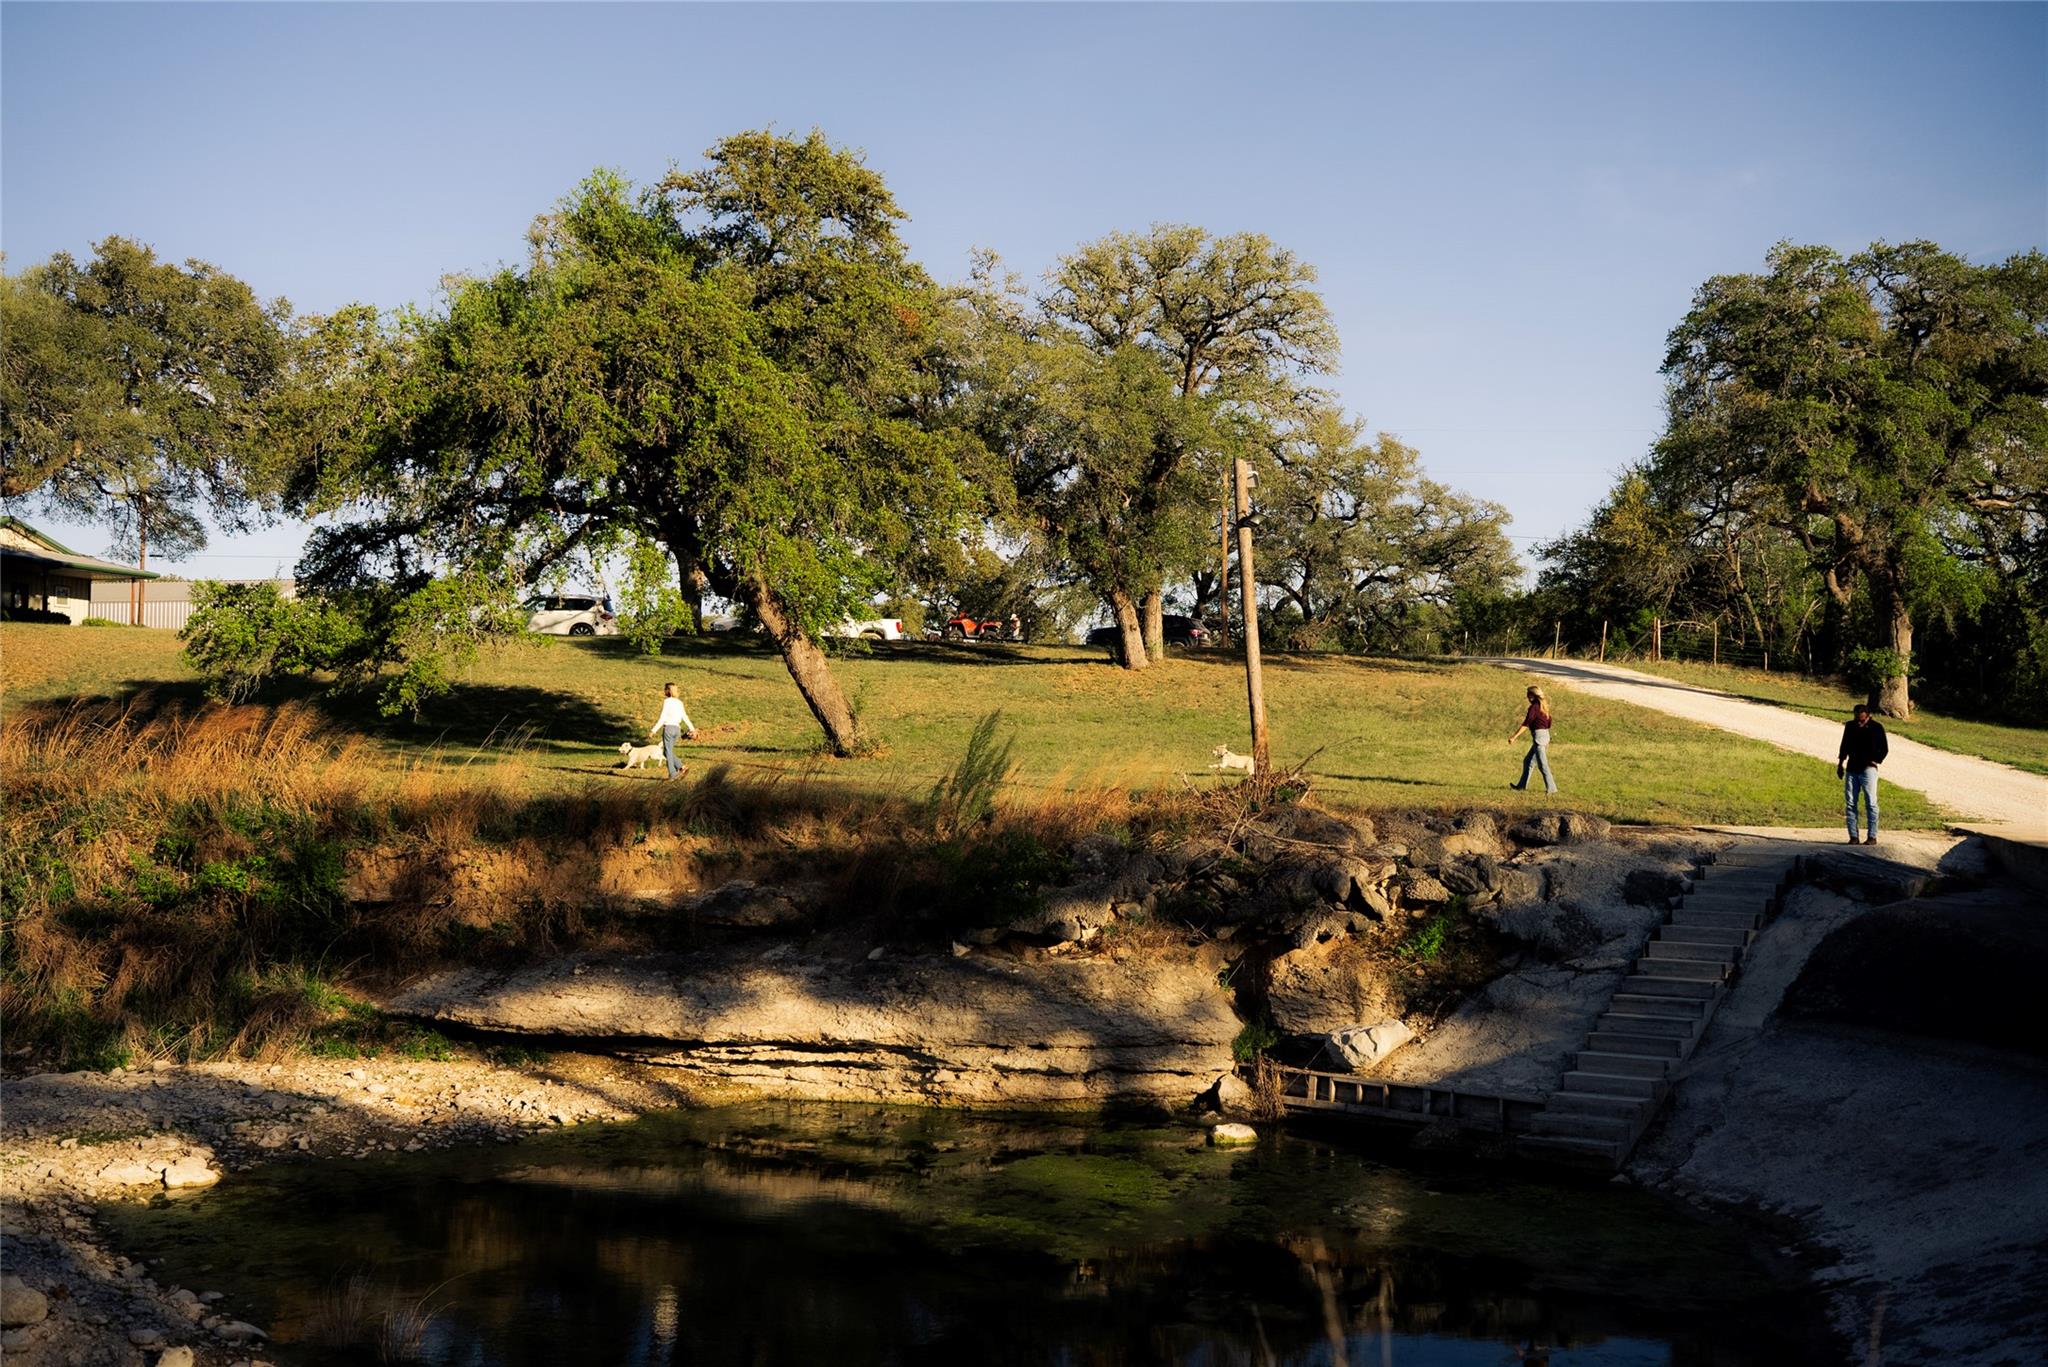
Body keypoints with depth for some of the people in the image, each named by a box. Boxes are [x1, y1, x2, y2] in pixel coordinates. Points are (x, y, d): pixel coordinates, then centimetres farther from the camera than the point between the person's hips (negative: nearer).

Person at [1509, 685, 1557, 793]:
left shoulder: (1534, 707, -12)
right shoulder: (1544, 706, 14)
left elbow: (1526, 724, -18)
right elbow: (1548, 724, 18)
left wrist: (1514, 737, -19)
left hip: (1538, 735, -9)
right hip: (1546, 735, 9)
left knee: (1542, 764, -6)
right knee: (1528, 761, 16)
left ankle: (1551, 787, -7)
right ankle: (1522, 785, 21)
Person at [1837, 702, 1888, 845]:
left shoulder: (1876, 728, -3)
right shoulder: (1850, 726, 8)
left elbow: (1884, 749, 3)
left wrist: (1875, 761, -5)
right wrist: (1840, 763, 16)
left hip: (1868, 770, -4)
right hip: (1851, 769, 4)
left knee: (1871, 803, -6)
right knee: (1850, 803, 0)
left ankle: (1872, 836, -3)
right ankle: (1853, 837, 3)